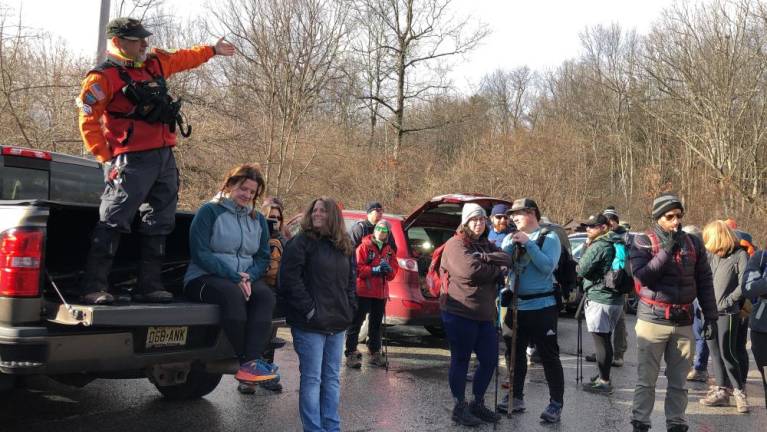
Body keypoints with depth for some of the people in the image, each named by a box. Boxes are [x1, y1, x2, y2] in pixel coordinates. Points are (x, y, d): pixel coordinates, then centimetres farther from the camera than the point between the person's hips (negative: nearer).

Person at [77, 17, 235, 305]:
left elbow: (184, 58, 35)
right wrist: (106, 157, -12)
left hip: (165, 158, 8)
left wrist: (212, 50, 46)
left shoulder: (155, 63, 15)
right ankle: (94, 287, -9)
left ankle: (149, 286, 17)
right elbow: (88, 120, -8)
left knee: (159, 224, 10)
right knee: (113, 222, -11)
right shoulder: (104, 77, -6)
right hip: (132, 161, -8)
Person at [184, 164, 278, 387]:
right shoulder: (209, 211, -1)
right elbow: (200, 252, -11)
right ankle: (249, 360, -28)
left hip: (245, 280, 5)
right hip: (203, 278, -5)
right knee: (232, 294, -37)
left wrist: (248, 277, -12)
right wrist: (234, 278, -18)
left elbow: (263, 257, 11)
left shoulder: (258, 220, 17)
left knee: (265, 294, -28)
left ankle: (251, 363, -37)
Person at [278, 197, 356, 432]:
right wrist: (309, 309, -15)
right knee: (312, 379, -2)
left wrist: (350, 309, 6)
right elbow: (290, 279, -13)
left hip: (338, 324, 6)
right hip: (310, 324, -6)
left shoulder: (345, 247, 12)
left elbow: (351, 280, 19)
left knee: (332, 378, 12)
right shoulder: (302, 241, -6)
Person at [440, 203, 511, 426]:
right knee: (460, 360, 2)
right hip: (459, 313, -7)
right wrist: (495, 270, -6)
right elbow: (470, 269, -21)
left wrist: (484, 257, -16)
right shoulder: (455, 244, -6)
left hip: (484, 314, 8)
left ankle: (478, 403, 27)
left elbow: (506, 260, 1)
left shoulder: (487, 245, 18)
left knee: (490, 360, 11)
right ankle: (460, 408, 13)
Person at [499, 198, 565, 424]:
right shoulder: (511, 238, 10)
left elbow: (548, 266, -17)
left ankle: (556, 403, 5)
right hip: (516, 305, 6)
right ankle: (516, 397, 25)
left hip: (542, 306, -5)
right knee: (516, 353, 13)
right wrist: (512, 244, -15)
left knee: (549, 356, -1)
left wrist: (528, 244, -19)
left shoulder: (549, 237, -4)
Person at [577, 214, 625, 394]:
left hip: (599, 298, -9)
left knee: (601, 340, -5)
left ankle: (604, 381, -2)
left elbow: (582, 270, -13)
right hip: (615, 298, 9)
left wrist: (587, 247, 3)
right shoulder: (615, 244, 13)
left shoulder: (597, 246, -15)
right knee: (605, 339, 18)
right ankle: (603, 376, 28)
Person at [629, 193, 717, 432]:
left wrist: (710, 317, 6)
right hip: (652, 320, -3)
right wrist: (667, 250, -21)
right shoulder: (643, 241, -4)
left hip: (683, 322, 3)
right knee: (646, 379, 2)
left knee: (679, 382, 10)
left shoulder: (693, 242, 7)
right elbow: (643, 276, -17)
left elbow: (704, 282, 10)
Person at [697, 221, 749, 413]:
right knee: (715, 352, 10)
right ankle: (721, 392, 18)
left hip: (727, 313, -6)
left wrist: (727, 301, -12)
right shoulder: (712, 255, 9)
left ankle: (739, 391, 11)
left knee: (727, 353, -4)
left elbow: (743, 285, -12)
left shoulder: (740, 255, -7)